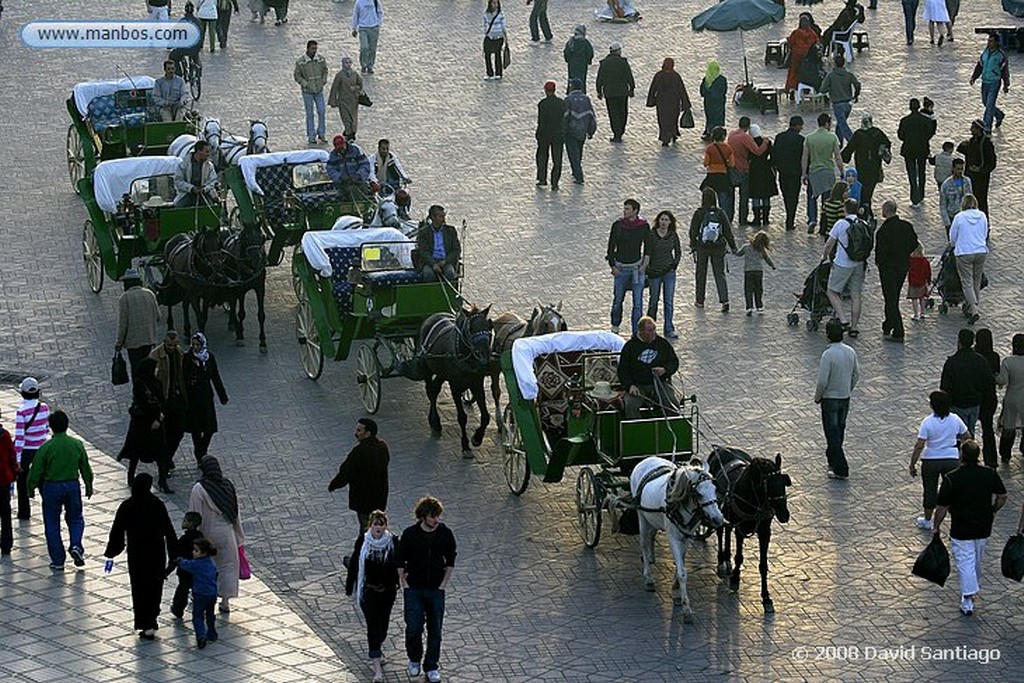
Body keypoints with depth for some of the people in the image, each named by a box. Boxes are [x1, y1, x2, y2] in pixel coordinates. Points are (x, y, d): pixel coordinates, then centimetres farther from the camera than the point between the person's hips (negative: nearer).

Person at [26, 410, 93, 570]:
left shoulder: (46, 448, -16)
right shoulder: (77, 445, -6)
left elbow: (36, 471, -10)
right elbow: (85, 468, 5)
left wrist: (31, 488, 5)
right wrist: (89, 486, 20)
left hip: (51, 487, -2)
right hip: (73, 485, 2)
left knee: (52, 524, 9)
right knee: (75, 519, 21)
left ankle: (58, 561, 10)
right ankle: (76, 545, -5)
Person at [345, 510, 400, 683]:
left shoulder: (393, 541, -7)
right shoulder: (362, 541, -9)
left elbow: (399, 563, 4)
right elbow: (354, 565, -2)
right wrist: (349, 588, 2)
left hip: (388, 590, 2)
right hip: (368, 591, -2)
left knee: (383, 623, 16)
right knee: (373, 625, -7)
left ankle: (376, 651, 45)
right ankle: (377, 668, -8)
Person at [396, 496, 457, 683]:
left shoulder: (445, 534, -6)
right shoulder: (410, 534, -11)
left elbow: (450, 562, 5)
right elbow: (399, 561, 0)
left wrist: (443, 584, 0)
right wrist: (404, 584, -3)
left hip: (436, 589, 1)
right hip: (414, 589, -1)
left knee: (435, 630, 5)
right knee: (413, 628, -5)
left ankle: (431, 667, 20)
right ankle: (414, 660, 22)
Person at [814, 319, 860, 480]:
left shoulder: (828, 355, -24)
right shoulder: (850, 352, -3)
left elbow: (822, 381, -23)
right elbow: (856, 374, 7)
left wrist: (817, 397, -6)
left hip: (830, 399, -7)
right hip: (845, 398, 7)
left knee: (833, 433, 1)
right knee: (839, 430, 21)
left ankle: (840, 469, 1)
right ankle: (832, 457, 40)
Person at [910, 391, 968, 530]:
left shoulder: (928, 422, -18)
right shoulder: (955, 419, -8)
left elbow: (919, 446, -18)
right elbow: (966, 437, 5)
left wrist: (912, 464, -9)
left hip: (931, 461, -2)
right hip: (951, 460, 2)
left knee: (930, 491, 16)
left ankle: (927, 520, 31)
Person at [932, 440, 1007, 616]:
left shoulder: (951, 479, -21)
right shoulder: (990, 474, -9)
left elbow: (942, 507, -15)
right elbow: (1002, 496, 2)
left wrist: (936, 527, 0)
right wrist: (992, 512, 19)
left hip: (961, 530, -4)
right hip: (984, 527, 4)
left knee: (965, 563, 4)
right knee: (977, 560, 25)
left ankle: (968, 602, 2)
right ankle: (975, 587, 46)